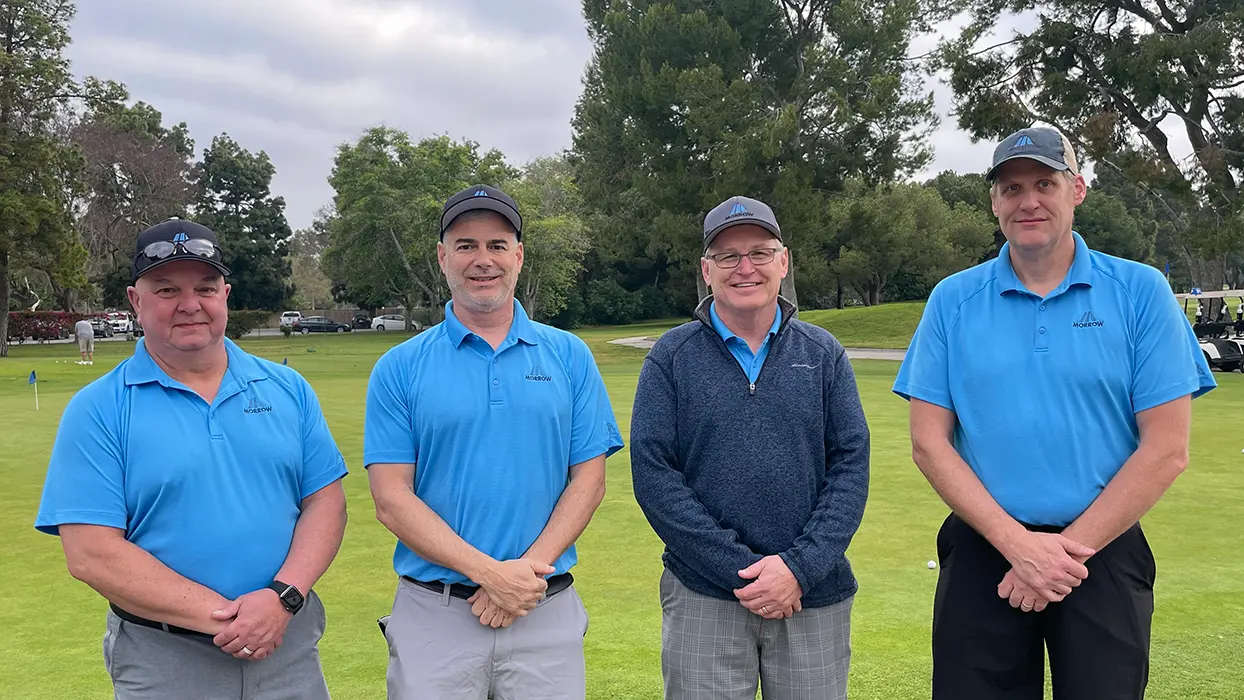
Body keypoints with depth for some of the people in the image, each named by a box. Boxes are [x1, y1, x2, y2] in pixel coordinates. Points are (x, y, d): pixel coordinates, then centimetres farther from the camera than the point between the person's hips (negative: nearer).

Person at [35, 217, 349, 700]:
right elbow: (91, 555, -11)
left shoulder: (287, 389, 5)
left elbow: (325, 500, 2)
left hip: (289, 645, 3)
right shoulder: (97, 410, -4)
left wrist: (283, 597, -14)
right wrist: (222, 615, -16)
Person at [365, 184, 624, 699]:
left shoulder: (569, 356, 5)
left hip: (548, 612, 1)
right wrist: (488, 572, -14)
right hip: (434, 614, -1)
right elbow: (392, 499, -5)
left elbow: (588, 479, 2)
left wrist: (530, 569, -11)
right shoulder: (400, 368, 1)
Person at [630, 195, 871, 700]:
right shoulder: (672, 356, 1)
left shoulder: (824, 354, 6)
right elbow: (652, 474, -6)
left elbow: (852, 465, 1)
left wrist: (800, 567, -12)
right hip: (703, 599, -1)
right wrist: (740, 568, -12)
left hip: (814, 597, 2)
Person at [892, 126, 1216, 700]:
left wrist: (1070, 547, -11)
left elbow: (1166, 449, -5)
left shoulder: (1141, 292, -1)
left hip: (1104, 553, -1)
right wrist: (1016, 542, -12)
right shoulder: (952, 300, 2)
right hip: (982, 553, 1)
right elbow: (929, 442, -2)